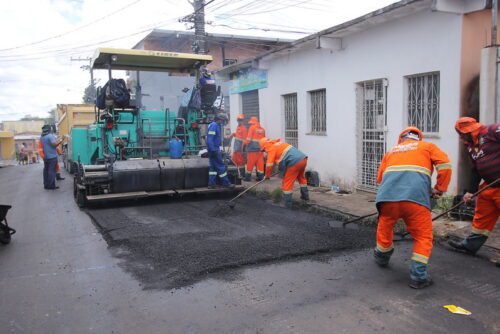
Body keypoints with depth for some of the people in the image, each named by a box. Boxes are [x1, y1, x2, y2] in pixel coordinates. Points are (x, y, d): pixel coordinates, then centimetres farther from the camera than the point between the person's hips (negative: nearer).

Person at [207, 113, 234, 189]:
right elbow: (210, 139, -22)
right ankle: (225, 183, 3)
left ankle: (211, 184, 13)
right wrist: (213, 150, -24)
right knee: (220, 166, -4)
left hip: (215, 149, 10)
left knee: (213, 167, 11)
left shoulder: (216, 125, 17)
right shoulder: (213, 125, -16)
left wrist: (218, 149, 20)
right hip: (214, 150, -10)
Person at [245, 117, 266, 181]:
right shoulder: (262, 129, 12)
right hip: (260, 148, 5)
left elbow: (249, 138, -8)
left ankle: (248, 176, 6)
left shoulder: (252, 127, -4)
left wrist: (246, 144, 3)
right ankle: (260, 176, 6)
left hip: (253, 148, -5)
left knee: (250, 163, 1)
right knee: (260, 163, 6)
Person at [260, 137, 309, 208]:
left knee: (287, 183, 3)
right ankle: (305, 196, 44)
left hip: (294, 162, -9)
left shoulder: (271, 149, 1)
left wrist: (267, 175, 14)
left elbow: (269, 164, -2)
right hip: (303, 158, 9)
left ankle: (287, 204, 6)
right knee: (301, 177, 32)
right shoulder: (279, 143, 25)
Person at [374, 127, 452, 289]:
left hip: (387, 196, 3)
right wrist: (439, 189, 17)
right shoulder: (427, 146, 24)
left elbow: (380, 178, 28)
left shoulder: (391, 151, 31)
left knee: (385, 228, 25)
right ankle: (418, 276, 6)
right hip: (416, 196, -3)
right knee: (423, 237, 11)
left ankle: (382, 258, 46)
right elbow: (444, 164, 8)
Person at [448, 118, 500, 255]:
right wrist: (471, 191, 15)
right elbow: (476, 171, 18)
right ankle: (470, 245, 26)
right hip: (489, 186, 9)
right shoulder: (471, 147, 15)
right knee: (481, 217, 16)